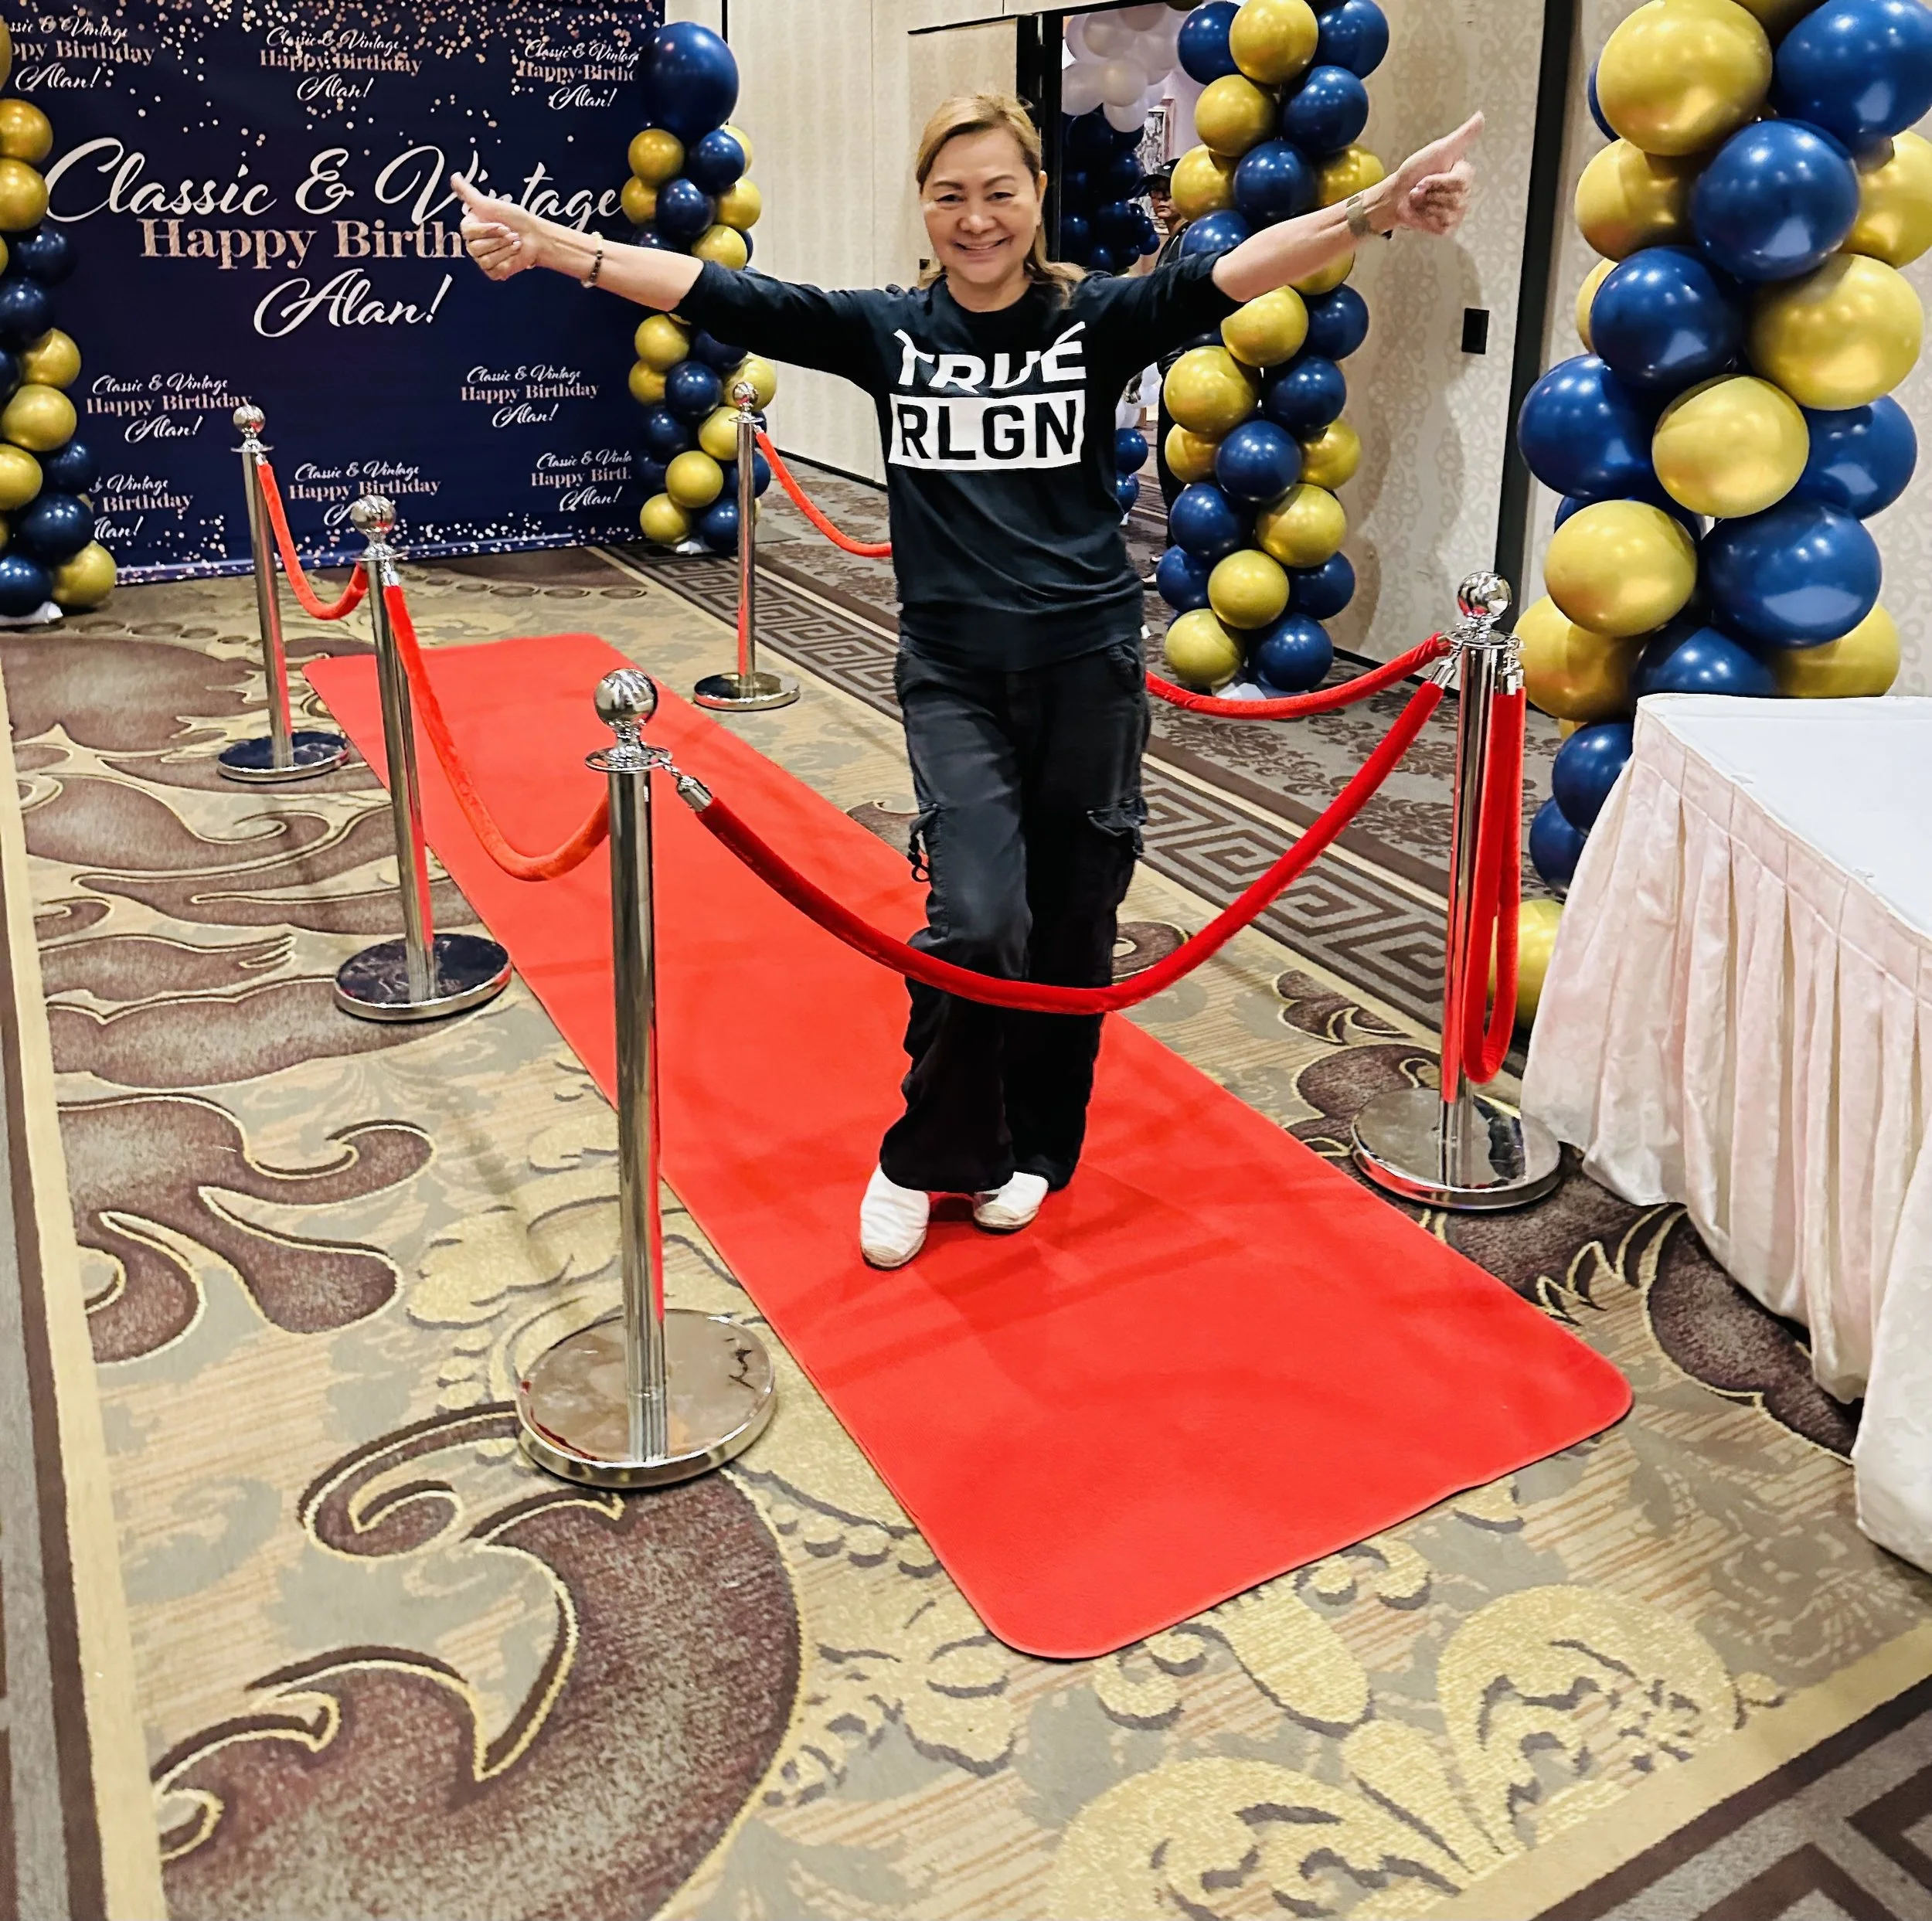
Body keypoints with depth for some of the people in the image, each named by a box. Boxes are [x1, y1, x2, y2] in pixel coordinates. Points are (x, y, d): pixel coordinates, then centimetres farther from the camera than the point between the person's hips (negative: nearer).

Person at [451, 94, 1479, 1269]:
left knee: (1071, 923, 8)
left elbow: (1230, 276, -16)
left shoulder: (1097, 321, 0)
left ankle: (1033, 1147, 31)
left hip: (1088, 663, 1)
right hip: (955, 673, 0)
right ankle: (929, 1158, 12)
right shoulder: (888, 330, 3)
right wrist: (548, 245, -10)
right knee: (979, 921, -13)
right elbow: (717, 294, -3)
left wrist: (1374, 213, -33)